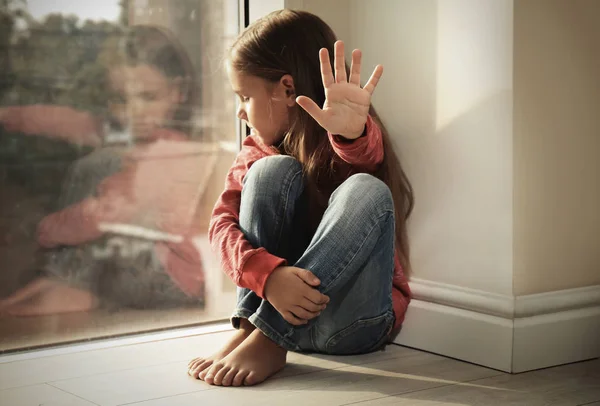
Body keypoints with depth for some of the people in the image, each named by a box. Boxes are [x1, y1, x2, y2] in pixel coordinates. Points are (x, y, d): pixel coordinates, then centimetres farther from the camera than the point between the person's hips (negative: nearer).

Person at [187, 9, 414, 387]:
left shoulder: (361, 142, -4)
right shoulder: (256, 150, 8)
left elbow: (364, 155, -30)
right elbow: (223, 222, -9)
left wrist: (351, 130, -55)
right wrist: (268, 274, -30)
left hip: (351, 319, -2)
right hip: (273, 296, 3)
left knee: (366, 190, -29)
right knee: (273, 170, -17)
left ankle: (266, 339, -29)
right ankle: (251, 327, -24)